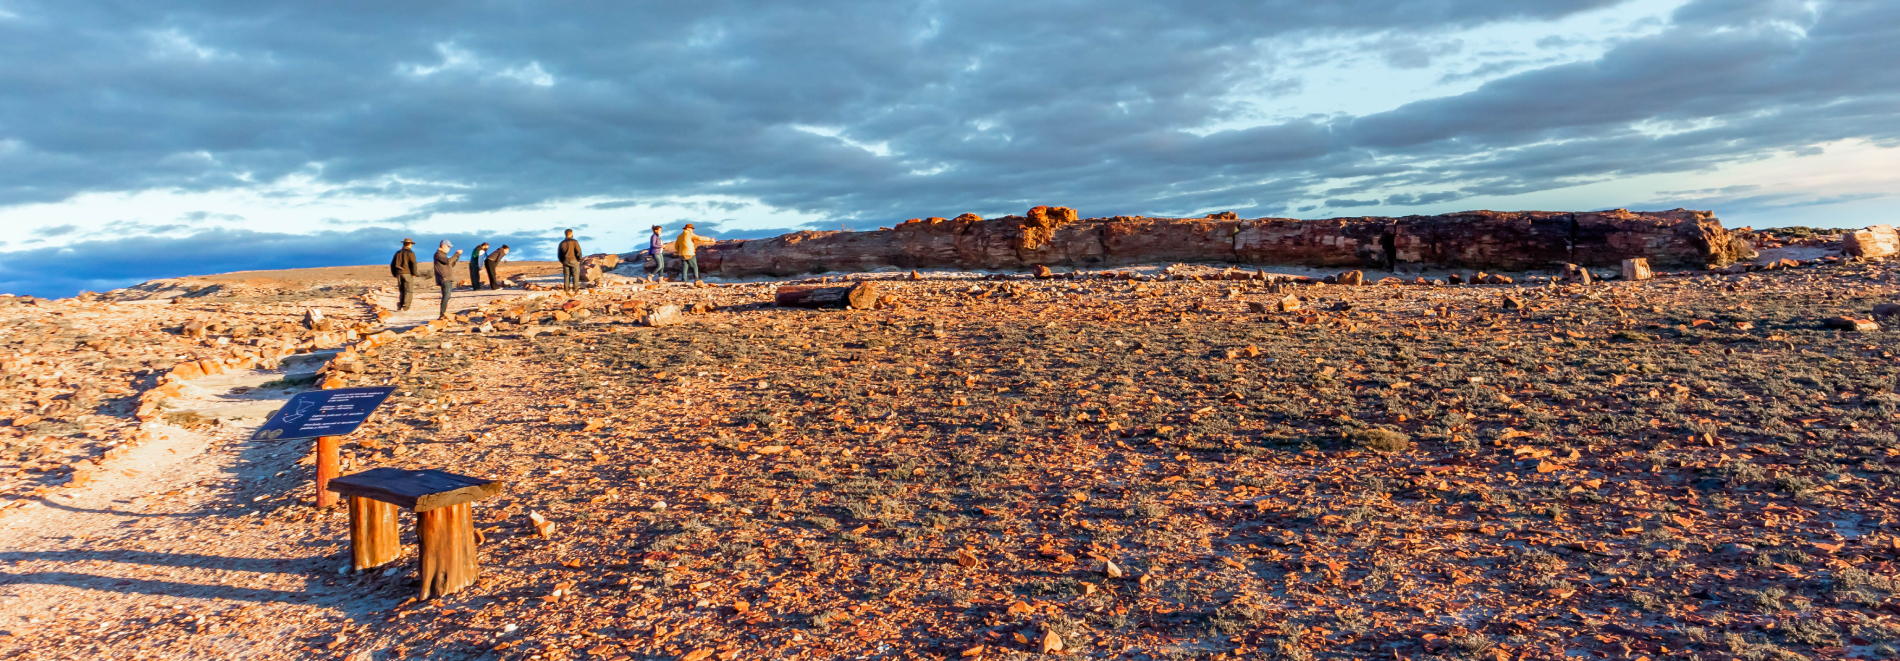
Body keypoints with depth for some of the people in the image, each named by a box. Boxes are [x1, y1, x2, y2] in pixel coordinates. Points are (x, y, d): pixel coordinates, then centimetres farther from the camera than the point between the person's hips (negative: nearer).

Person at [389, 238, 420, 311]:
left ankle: (399, 307, 7)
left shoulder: (398, 253, 15)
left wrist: (395, 274, 19)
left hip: (399, 274, 6)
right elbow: (413, 264, -15)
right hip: (407, 274, -6)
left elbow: (392, 264, 16)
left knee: (402, 291, 15)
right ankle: (405, 308, -9)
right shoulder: (410, 253, -5)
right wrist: (414, 274, -7)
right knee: (408, 292, -3)